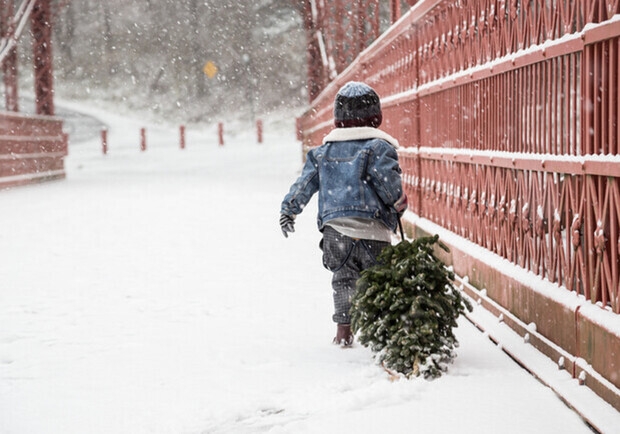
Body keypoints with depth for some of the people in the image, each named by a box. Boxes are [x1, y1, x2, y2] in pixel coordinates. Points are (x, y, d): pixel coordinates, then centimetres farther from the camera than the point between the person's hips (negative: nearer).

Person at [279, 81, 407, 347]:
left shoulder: (324, 151, 12)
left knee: (344, 278, 15)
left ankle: (343, 329, 9)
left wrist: (288, 210, 23)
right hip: (372, 228, -4)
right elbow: (388, 182, -13)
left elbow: (304, 184, 13)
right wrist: (399, 204, 5)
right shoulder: (378, 147, -2)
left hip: (335, 228, 4)